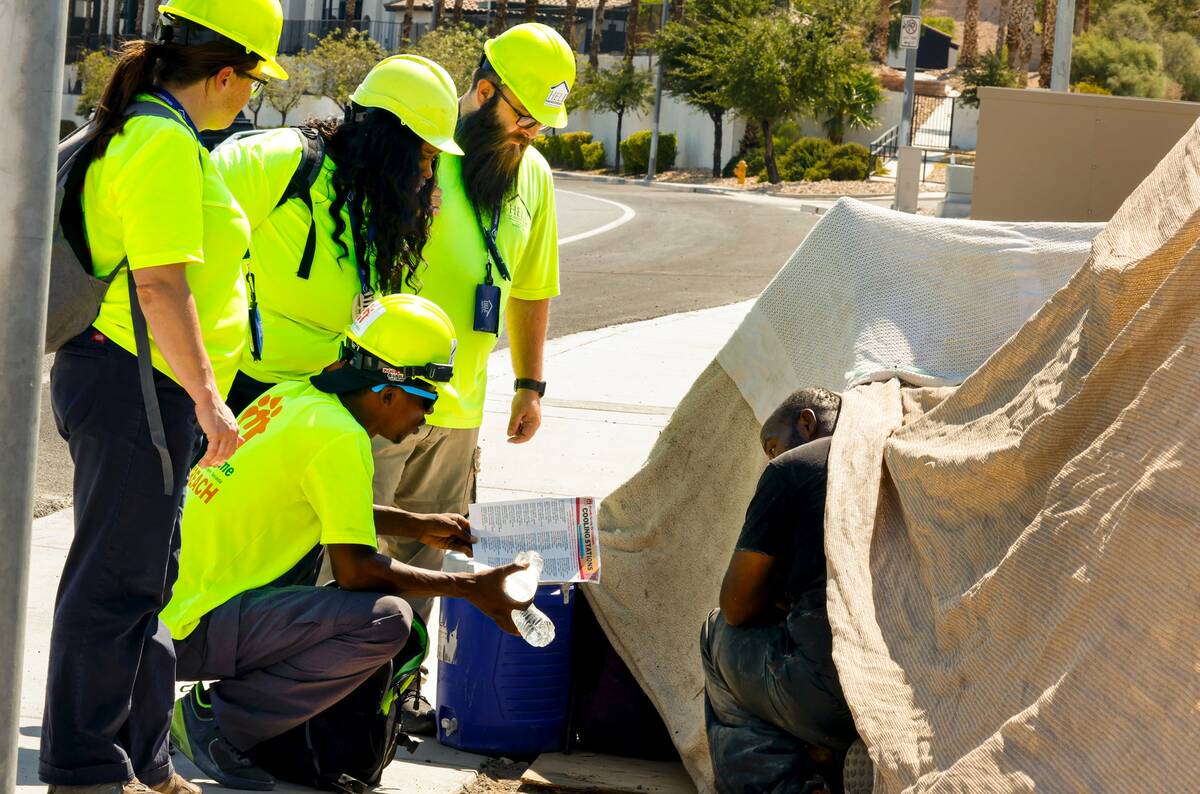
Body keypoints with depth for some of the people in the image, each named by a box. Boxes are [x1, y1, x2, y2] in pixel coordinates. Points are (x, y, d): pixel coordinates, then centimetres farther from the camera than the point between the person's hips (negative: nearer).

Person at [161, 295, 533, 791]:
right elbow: (354, 569, -16)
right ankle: (214, 721, -8)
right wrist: (470, 587, -6)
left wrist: (418, 526, 26)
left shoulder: (293, 396, 10)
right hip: (189, 630, -9)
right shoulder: (339, 438, -15)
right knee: (386, 619, -18)